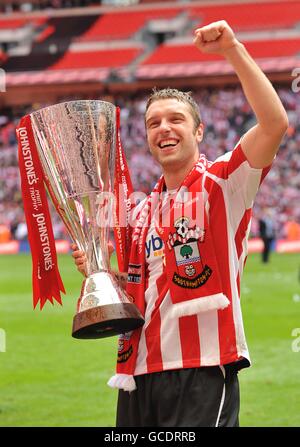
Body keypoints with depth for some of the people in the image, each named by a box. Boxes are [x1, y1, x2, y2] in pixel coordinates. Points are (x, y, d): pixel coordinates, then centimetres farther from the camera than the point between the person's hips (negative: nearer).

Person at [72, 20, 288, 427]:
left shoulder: (221, 183, -2)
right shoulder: (144, 210, 19)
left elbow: (275, 123, -19)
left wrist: (233, 50, -21)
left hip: (201, 369, -7)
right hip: (139, 371, 7)